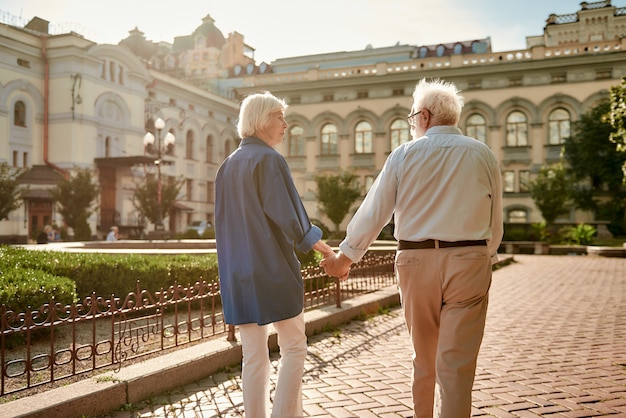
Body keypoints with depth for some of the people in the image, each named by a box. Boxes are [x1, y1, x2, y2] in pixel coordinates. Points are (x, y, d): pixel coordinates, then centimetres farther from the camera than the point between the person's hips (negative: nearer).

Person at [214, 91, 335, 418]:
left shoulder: (228, 166, 12)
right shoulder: (269, 159, -10)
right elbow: (286, 217, -17)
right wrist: (316, 241, -4)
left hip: (238, 272, 7)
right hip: (273, 268, -7)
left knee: (254, 355, 11)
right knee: (294, 348, 5)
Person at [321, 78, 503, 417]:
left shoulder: (404, 155, 1)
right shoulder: (483, 155, 5)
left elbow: (373, 211, 3)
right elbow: (494, 221, 8)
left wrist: (345, 256, 14)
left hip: (416, 259, 1)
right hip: (468, 261, 0)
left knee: (424, 356, 17)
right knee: (457, 361, 1)